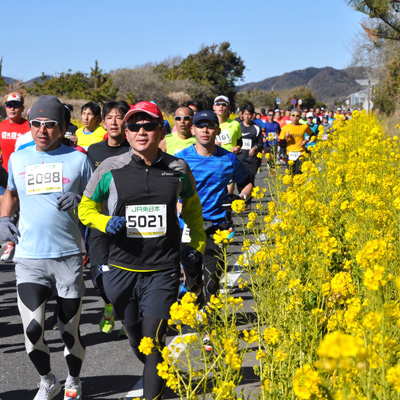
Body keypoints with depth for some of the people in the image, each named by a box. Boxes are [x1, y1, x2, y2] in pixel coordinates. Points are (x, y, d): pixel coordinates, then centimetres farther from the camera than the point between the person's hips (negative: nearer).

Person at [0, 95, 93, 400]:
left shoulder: (77, 159, 0)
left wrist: (80, 200, -16)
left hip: (68, 257, -1)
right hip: (29, 257, 2)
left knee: (70, 329, 8)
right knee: (32, 331, -6)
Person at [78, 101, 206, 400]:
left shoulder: (178, 169, 0)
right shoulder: (110, 168, -3)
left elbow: (192, 207, 19)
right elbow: (86, 208, 8)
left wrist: (196, 249, 17)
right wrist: (106, 224, -12)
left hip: (163, 271, -1)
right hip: (122, 270, 2)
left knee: (153, 341, -11)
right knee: (135, 339, 17)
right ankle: (156, 376, 46)